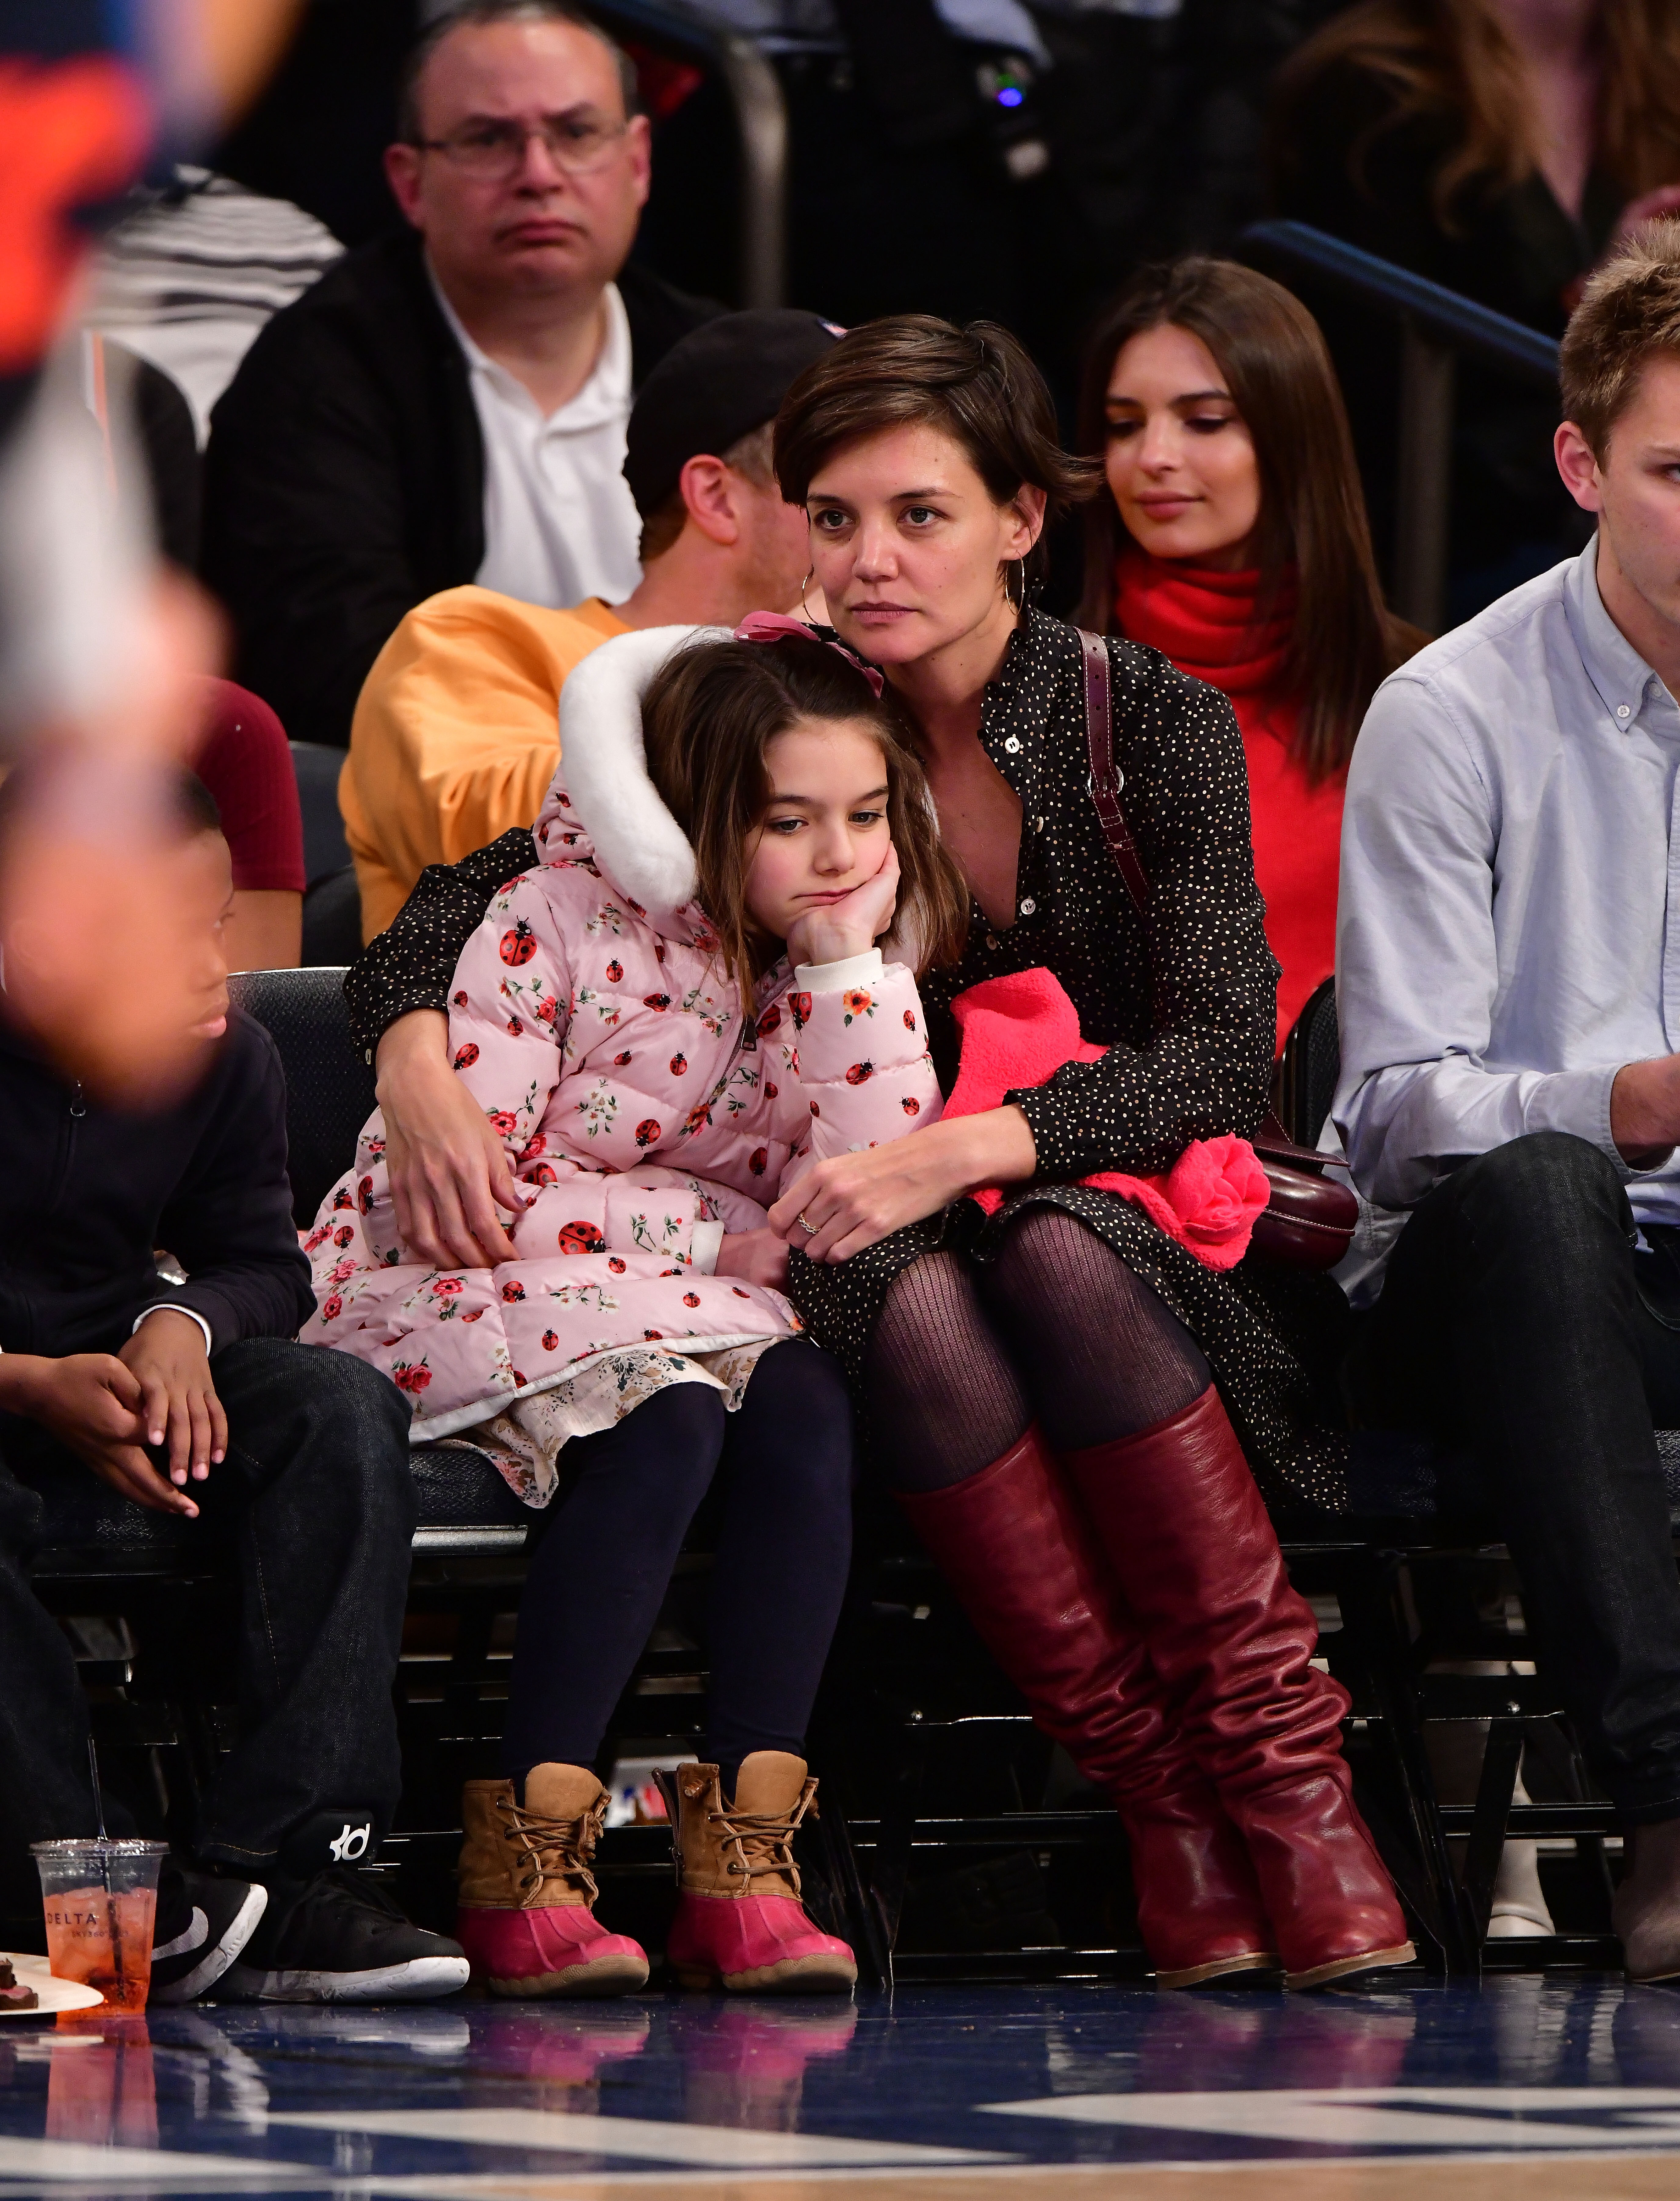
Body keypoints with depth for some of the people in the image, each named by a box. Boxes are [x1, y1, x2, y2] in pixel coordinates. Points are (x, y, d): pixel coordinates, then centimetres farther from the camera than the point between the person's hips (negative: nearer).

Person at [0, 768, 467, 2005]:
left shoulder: (226, 1059, -1)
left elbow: (264, 1263, 6)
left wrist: (184, 1328, -19)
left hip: (123, 1368, 6)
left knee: (344, 1412, -22)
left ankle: (288, 1867, -30)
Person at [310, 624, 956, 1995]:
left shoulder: (844, 966, 4)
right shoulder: (554, 923, -12)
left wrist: (847, 963, -14)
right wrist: (714, 1237, -15)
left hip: (700, 1311, 5)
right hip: (452, 1302, -5)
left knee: (806, 1414, -29)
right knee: (664, 1423, -35)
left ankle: (742, 1859, -29)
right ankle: (525, 1864, -31)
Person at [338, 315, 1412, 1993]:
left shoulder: (1151, 724, -4)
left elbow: (1218, 1056, -13)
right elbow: (470, 896, -1)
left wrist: (961, 1148, -30)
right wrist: (418, 1069, -24)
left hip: (1126, 1220, -1)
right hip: (863, 1244, 1)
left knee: (1055, 1263, -36)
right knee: (916, 1308, -35)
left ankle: (1281, 1768, -28)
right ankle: (1161, 1807, -32)